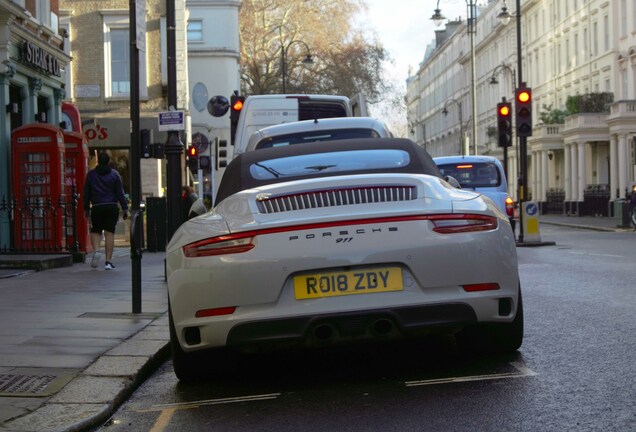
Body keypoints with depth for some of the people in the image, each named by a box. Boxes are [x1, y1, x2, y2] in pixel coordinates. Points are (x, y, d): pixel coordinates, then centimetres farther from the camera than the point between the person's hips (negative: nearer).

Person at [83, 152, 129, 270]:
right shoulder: (114, 174, 2)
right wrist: (125, 209, 2)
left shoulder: (91, 174, 5)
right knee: (110, 233, 1)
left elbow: (86, 194, 6)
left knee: (95, 231, 13)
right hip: (112, 207, 0)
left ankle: (96, 250, -16)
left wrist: (86, 210, 12)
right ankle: (108, 261, -1)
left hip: (96, 207, 0)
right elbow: (120, 193, -1)